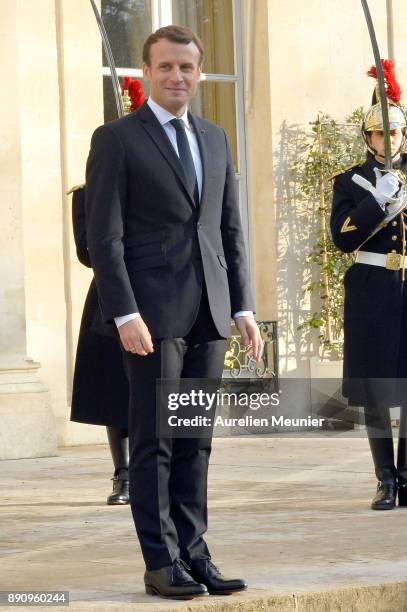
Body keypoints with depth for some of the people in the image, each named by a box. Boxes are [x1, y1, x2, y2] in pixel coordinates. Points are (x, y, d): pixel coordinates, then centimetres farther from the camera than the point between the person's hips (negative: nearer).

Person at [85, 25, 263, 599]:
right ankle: (161, 562, 2)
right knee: (153, 442, -2)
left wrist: (243, 305, 10)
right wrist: (124, 314, -15)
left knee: (195, 441, 7)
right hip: (153, 314, -5)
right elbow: (104, 236, -7)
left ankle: (194, 553, 12)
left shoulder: (215, 139, 16)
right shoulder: (116, 140, -2)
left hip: (209, 314, 5)